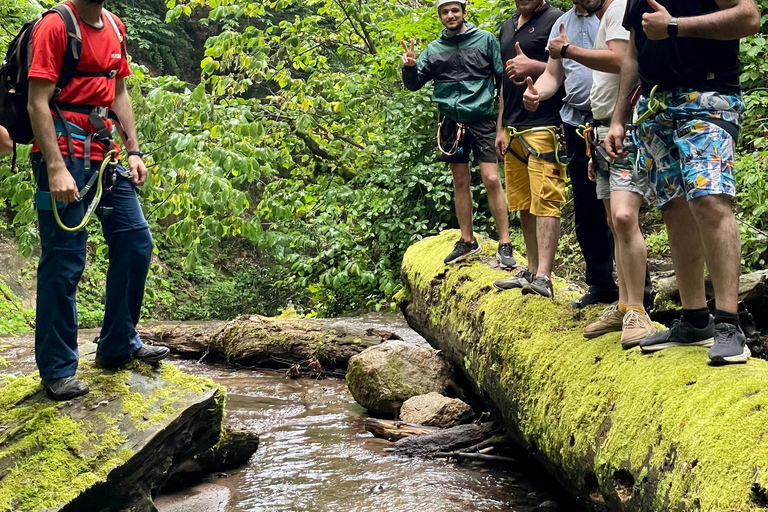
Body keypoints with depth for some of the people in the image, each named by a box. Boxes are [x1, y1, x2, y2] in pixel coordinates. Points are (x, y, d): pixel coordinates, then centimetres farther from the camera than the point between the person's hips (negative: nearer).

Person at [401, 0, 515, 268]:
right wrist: (409, 67, -11)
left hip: (482, 119, -3)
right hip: (450, 122, 4)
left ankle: (505, 245, -4)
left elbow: (503, 77, 2)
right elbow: (414, 84, 11)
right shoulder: (434, 49, 9)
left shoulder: (486, 40, 0)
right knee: (460, 182, 10)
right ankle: (467, 241, 20)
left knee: (492, 179, -9)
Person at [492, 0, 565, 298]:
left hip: (544, 126, -8)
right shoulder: (508, 27, 21)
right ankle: (532, 271, 16)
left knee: (544, 202, -12)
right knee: (523, 205, 9)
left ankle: (543, 278, -15)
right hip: (513, 129, 8)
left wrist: (533, 66, -17)